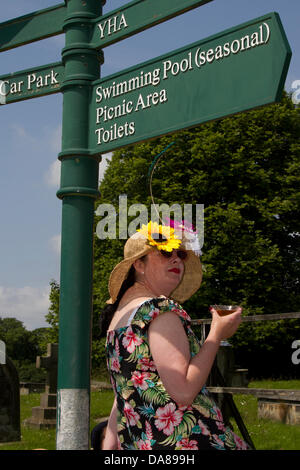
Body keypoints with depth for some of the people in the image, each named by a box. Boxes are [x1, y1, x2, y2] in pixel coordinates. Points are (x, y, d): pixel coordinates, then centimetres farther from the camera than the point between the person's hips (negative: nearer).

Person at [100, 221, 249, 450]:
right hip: (184, 441, -10)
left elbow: (121, 398, 16)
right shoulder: (161, 309, -12)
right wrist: (217, 334, -11)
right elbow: (183, 391, -21)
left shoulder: (119, 313, 16)